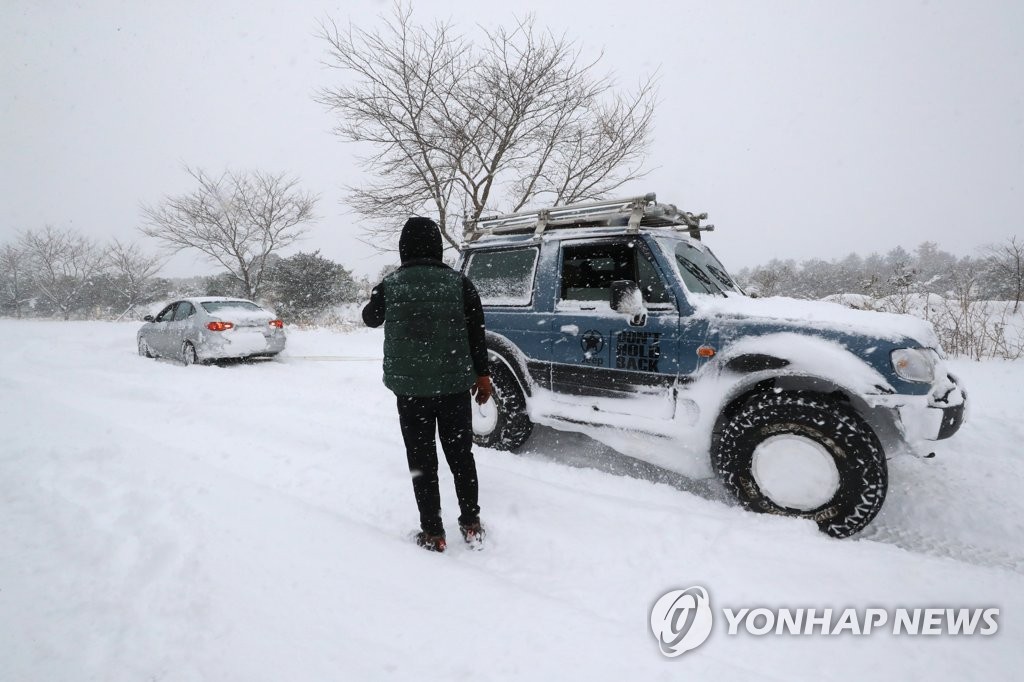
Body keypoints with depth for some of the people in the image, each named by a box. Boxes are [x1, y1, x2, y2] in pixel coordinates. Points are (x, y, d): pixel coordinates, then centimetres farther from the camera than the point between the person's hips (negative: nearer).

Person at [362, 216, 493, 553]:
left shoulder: (389, 285, -5)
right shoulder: (459, 282, -4)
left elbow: (370, 318, 15)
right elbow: (476, 333, -1)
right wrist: (482, 374, 9)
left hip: (410, 387, -1)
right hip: (454, 384, 1)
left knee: (422, 460, 9)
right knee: (461, 454, 14)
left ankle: (433, 533, 15)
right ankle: (471, 525, 22)